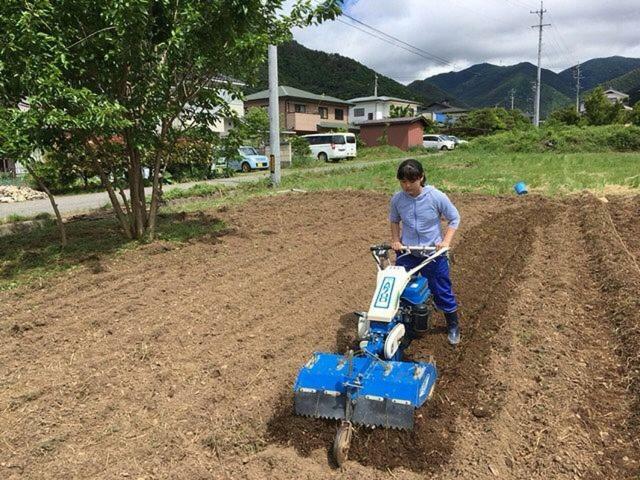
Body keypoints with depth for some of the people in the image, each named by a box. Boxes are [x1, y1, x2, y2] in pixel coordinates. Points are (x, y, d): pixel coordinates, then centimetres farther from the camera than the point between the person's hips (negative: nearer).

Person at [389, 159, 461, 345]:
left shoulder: (436, 197, -17)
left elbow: (454, 218, -4)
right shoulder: (397, 199, -9)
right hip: (406, 253, 2)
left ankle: (453, 326, 34)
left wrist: (446, 241, -14)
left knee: (443, 292, 10)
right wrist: (395, 240, -4)